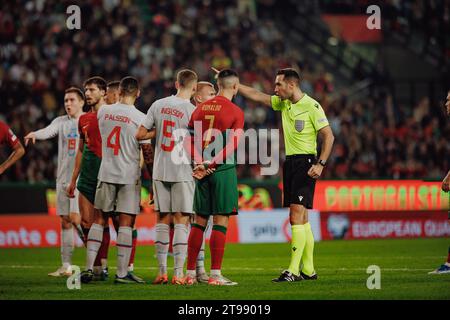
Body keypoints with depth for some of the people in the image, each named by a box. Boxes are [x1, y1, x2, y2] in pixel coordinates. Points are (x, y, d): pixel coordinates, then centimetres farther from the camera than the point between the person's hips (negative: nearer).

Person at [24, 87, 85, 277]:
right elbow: (48, 131, -11)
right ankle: (66, 266, 10)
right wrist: (35, 134, -33)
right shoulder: (61, 122, 9)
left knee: (75, 218, -16)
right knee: (65, 222, 6)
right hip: (63, 177, 5)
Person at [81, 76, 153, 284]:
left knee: (99, 220, 11)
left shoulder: (103, 112, 1)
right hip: (129, 175, -3)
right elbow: (147, 152, -6)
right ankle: (122, 273, -2)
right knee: (126, 223, 0)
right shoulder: (140, 118, -10)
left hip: (105, 173, 3)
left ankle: (88, 268, 6)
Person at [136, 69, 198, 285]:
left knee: (162, 221, 10)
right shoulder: (193, 111, -10)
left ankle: (162, 272, 10)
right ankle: (178, 273, -5)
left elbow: (140, 135, 2)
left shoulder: (158, 105, 2)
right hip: (182, 172, -4)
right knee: (181, 221, -1)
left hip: (160, 171, 4)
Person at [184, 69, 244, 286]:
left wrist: (200, 163, -5)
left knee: (199, 221, 11)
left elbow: (188, 140, 5)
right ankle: (215, 274, -6)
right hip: (223, 170, -5)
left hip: (203, 171, 6)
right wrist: (209, 165, -13)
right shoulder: (235, 112, -5)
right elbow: (232, 146, -14)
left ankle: (190, 273, 11)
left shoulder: (200, 109, 12)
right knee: (221, 220, -3)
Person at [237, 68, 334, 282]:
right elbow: (256, 96, 18)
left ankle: (293, 271, -19)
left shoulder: (312, 106, -10)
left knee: (296, 215, -14)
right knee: (301, 219, 7)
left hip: (305, 162, -8)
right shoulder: (283, 103, 12)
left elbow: (328, 136, -10)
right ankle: (308, 270, 11)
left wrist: (320, 164, -19)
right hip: (289, 162, 8)